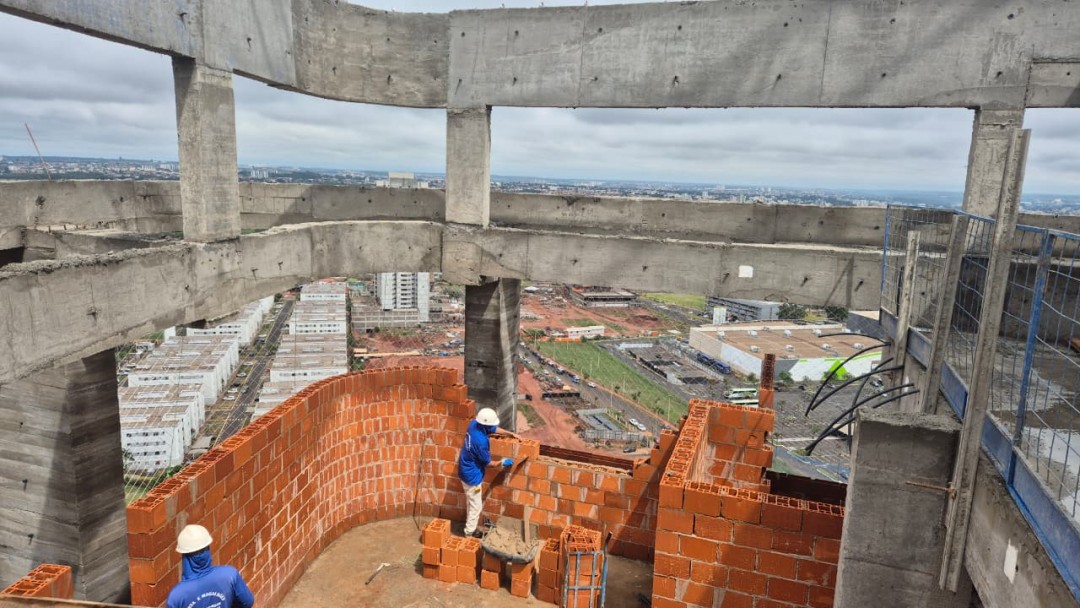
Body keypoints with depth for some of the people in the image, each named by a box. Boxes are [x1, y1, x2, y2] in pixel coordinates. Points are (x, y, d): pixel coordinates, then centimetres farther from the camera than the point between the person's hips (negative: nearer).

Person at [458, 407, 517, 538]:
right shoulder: (481, 441, -34)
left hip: (466, 471, 9)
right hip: (472, 475, -9)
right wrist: (503, 462, -2)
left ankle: (470, 528, 41)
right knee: (476, 506, 10)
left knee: (471, 503, 25)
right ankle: (470, 533, 25)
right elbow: (488, 462, -17)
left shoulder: (474, 424, -9)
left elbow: (494, 429, 10)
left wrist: (511, 433, 11)